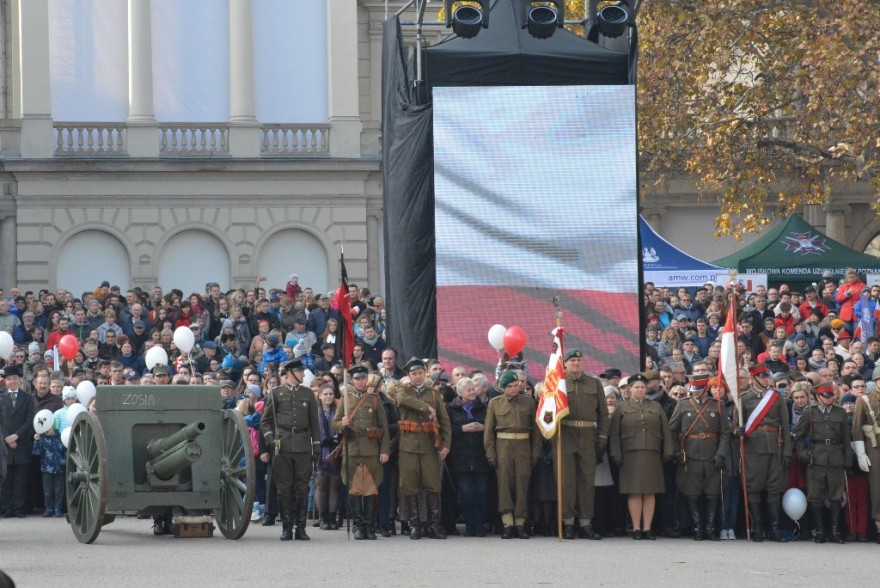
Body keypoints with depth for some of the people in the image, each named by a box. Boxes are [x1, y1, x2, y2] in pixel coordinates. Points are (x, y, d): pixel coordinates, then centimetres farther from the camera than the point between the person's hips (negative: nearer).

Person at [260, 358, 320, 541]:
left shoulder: (308, 394, 13)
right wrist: (269, 439, -5)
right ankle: (287, 528, 3)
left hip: (303, 446, 2)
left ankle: (301, 527, 5)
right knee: (284, 489, -1)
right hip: (282, 447, -2)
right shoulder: (276, 394, 6)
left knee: (302, 488, 0)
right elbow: (265, 420, 10)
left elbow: (314, 422, 14)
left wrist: (316, 447, 9)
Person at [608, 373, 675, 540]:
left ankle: (647, 528, 4)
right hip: (631, 456, -2)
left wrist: (668, 452, 3)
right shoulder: (622, 409, 8)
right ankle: (636, 528, -1)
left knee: (650, 493, 1)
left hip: (652, 456, 2)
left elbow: (666, 431, 12)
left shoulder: (656, 407, 14)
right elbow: (614, 434, 3)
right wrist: (616, 455, -7)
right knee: (634, 493, -4)